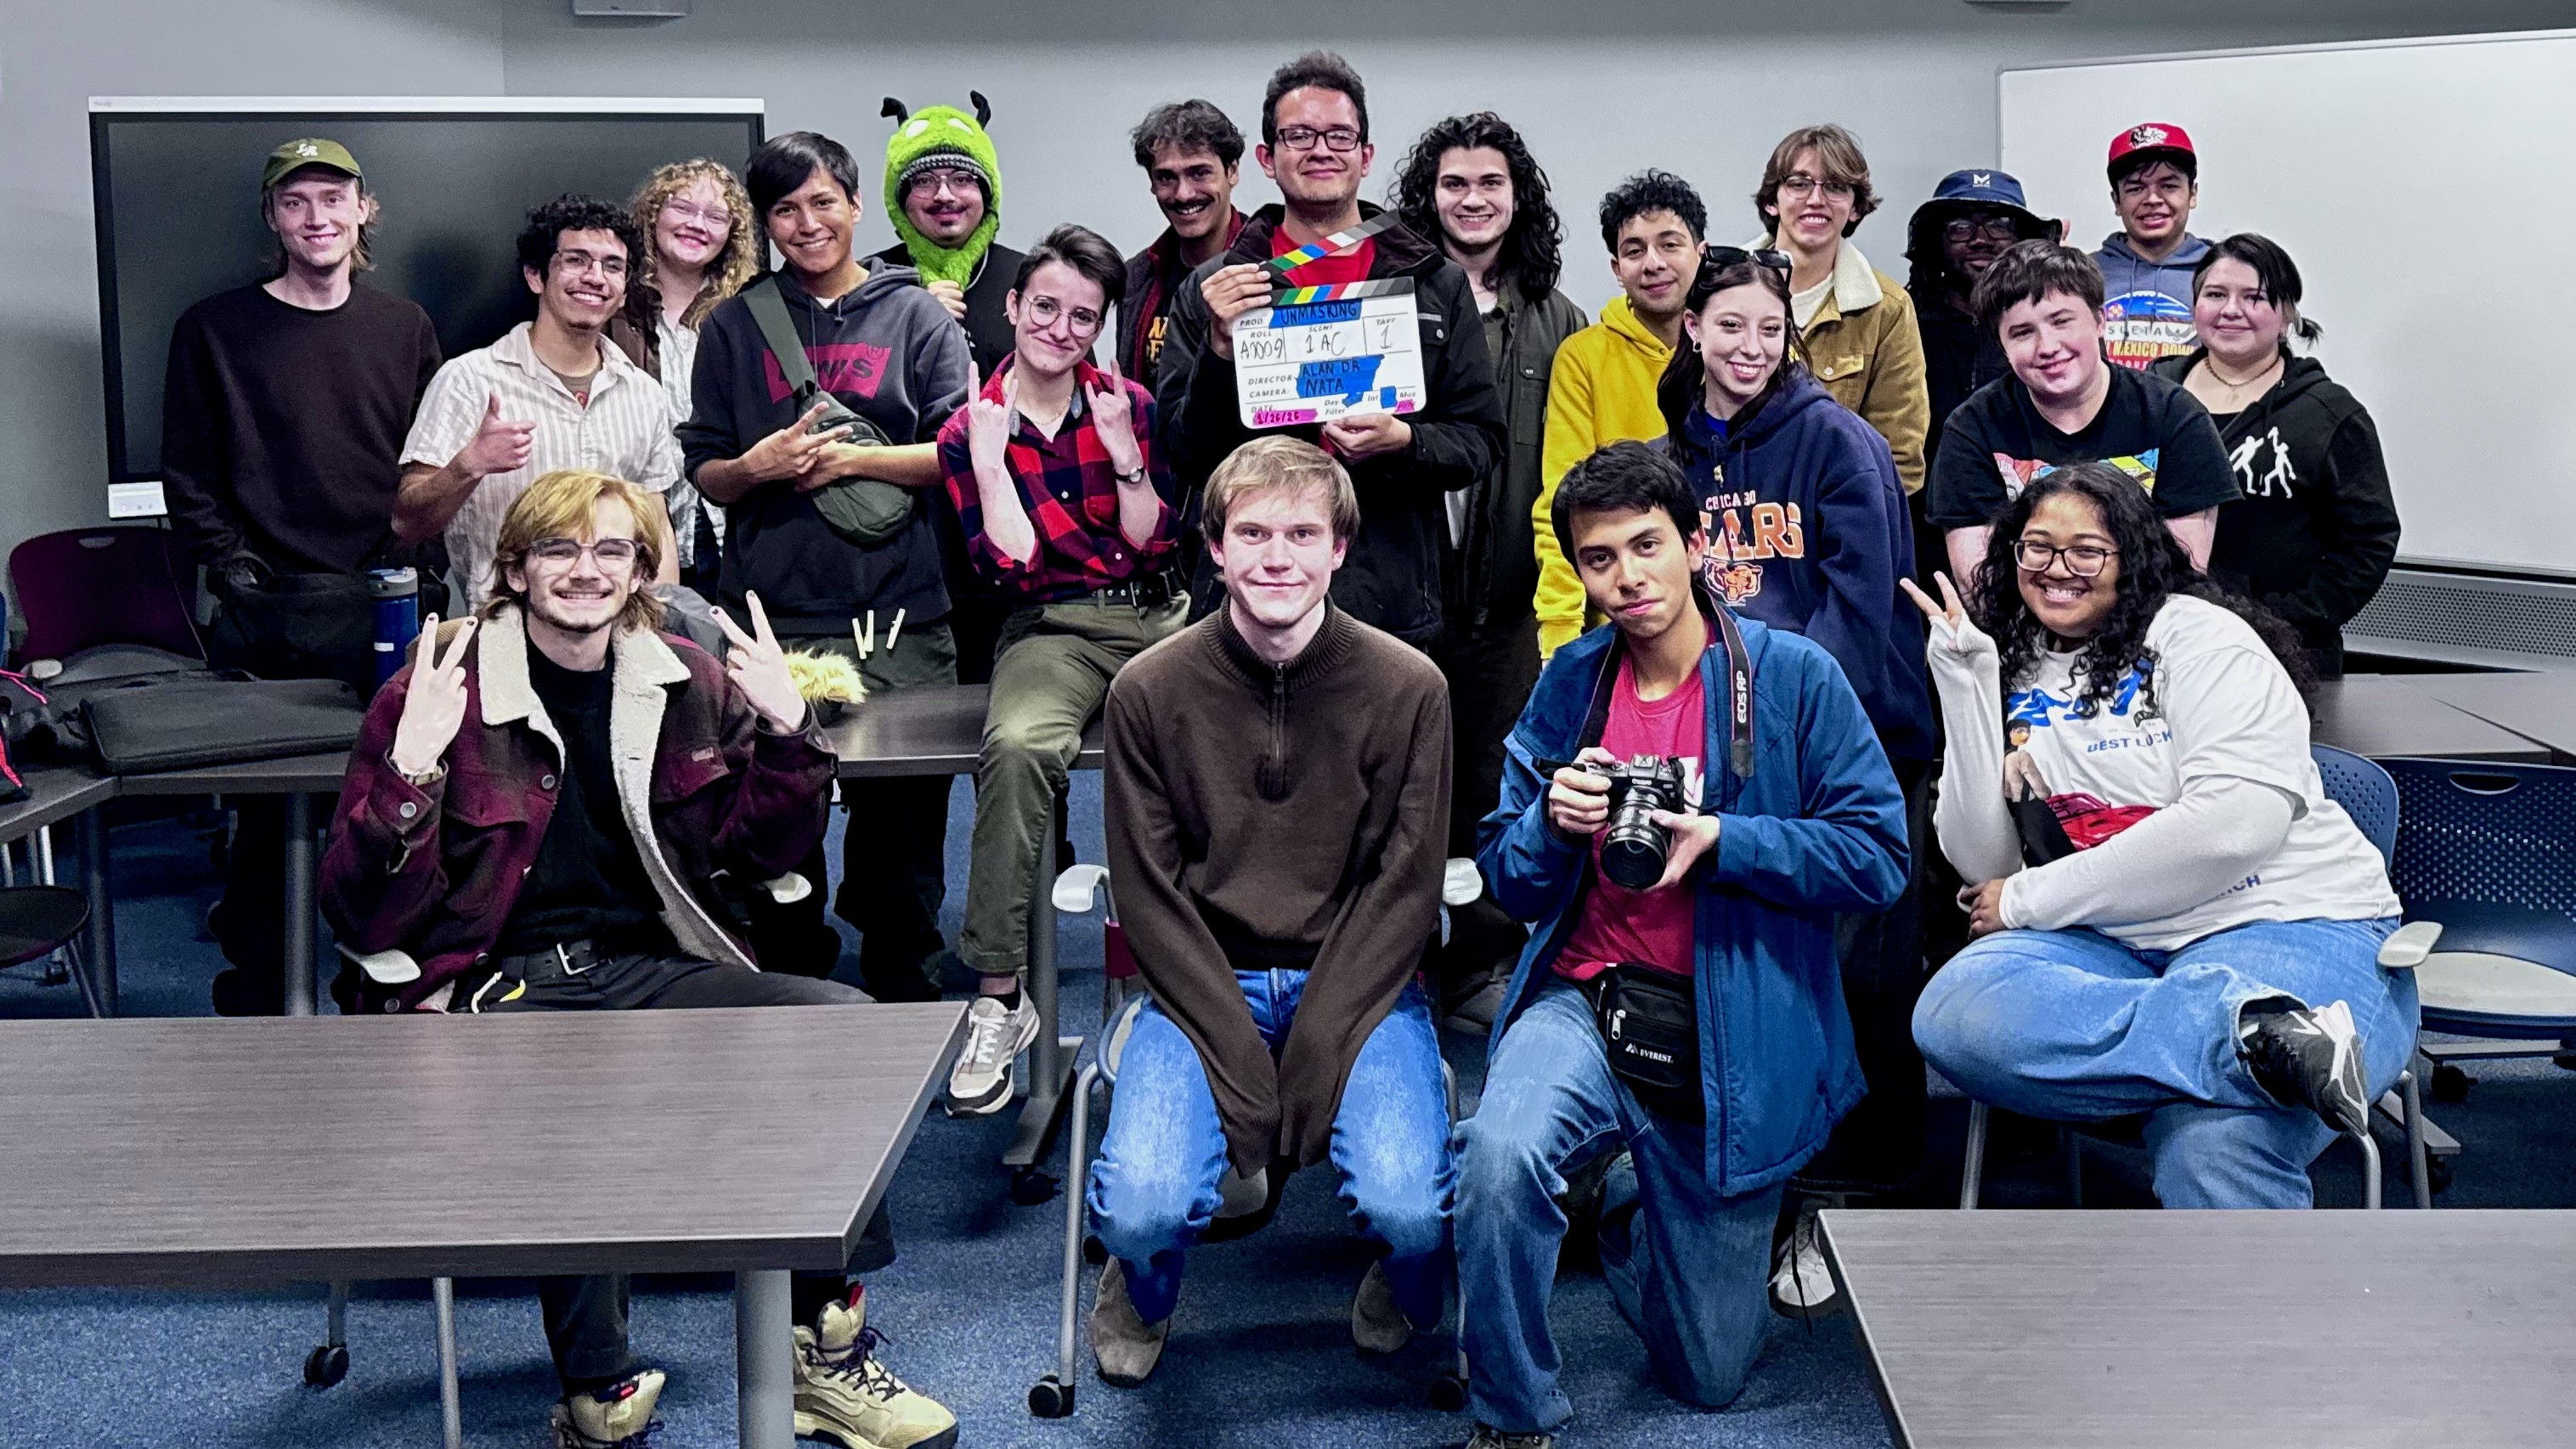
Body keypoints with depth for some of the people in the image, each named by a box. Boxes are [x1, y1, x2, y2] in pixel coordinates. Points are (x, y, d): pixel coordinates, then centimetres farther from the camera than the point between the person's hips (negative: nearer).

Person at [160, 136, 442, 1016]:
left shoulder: (404, 327, 13)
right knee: (264, 807, -1)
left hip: (380, 607, 2)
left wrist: (407, 562, 0)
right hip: (263, 611, -1)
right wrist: (228, 562, -4)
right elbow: (187, 475, 7)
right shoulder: (215, 330, 7)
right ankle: (253, 996, 10)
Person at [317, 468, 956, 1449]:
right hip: (495, 990, -4)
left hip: (653, 970, 5)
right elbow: (364, 917, -5)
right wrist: (410, 772, -22)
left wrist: (787, 732, -1)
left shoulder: (687, 685, 10)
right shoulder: (438, 692, -3)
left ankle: (827, 1352, -6)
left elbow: (764, 854, 16)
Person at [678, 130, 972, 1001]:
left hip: (901, 618, -1)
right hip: (771, 612, 1)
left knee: (903, 810, 1)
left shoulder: (916, 316, 9)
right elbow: (704, 476, 12)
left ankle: (900, 987, 16)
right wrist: (758, 465, -8)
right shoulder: (734, 326, 13)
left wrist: (847, 459, -7)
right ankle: (791, 988, 19)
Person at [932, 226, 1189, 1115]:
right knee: (1018, 745, -36)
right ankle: (998, 998, -27)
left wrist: (1124, 453, -7)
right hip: (1055, 631, -2)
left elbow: (1157, 546, 5)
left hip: (1158, 618, 2)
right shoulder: (969, 430, 6)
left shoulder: (1131, 407, 11)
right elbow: (1011, 569, -5)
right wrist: (988, 455, -10)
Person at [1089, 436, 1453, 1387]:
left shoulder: (1407, 688, -6)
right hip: (1205, 985, 0)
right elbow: (1150, 897, -4)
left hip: (1359, 985, 0)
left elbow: (1402, 892, -5)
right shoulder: (1151, 691, -5)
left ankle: (1407, 1282, 17)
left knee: (1407, 1208, -23)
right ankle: (1143, 1291, 17)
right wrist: (1240, 1061, -14)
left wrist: (1313, 1055, -14)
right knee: (1144, 1207, -23)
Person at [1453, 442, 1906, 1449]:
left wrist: (1720, 842, -21)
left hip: (1731, 1042, -1)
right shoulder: (1572, 681, 4)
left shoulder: (1795, 676, -6)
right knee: (1500, 1153, -35)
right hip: (1585, 1001, 1)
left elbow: (1880, 857, -10)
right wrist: (1555, 822, -13)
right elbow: (1506, 879, 9)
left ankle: (1629, 1232, 43)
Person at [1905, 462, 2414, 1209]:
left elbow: (2233, 824, -14)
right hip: (2113, 947, 6)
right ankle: (2257, 1038, -33)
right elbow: (1984, 865, 4)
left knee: (2213, 1151, -39)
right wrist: (1965, 681, -2)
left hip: (2289, 924, -6)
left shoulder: (2196, 634, 1)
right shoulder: (2011, 678, 15)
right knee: (1952, 1012, -31)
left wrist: (2033, 899, -7)